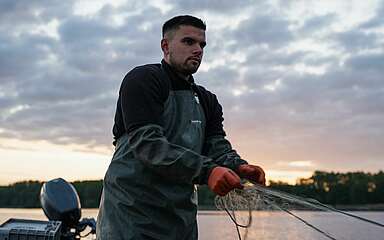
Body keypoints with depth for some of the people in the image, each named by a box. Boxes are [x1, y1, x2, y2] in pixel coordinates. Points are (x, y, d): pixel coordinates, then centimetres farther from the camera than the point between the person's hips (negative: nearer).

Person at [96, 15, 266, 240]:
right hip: (131, 209, -6)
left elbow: (217, 146, 2)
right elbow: (146, 143, -20)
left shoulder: (207, 101, 15)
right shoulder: (143, 79, -7)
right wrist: (206, 171, -30)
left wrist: (238, 167, -21)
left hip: (181, 216, 7)